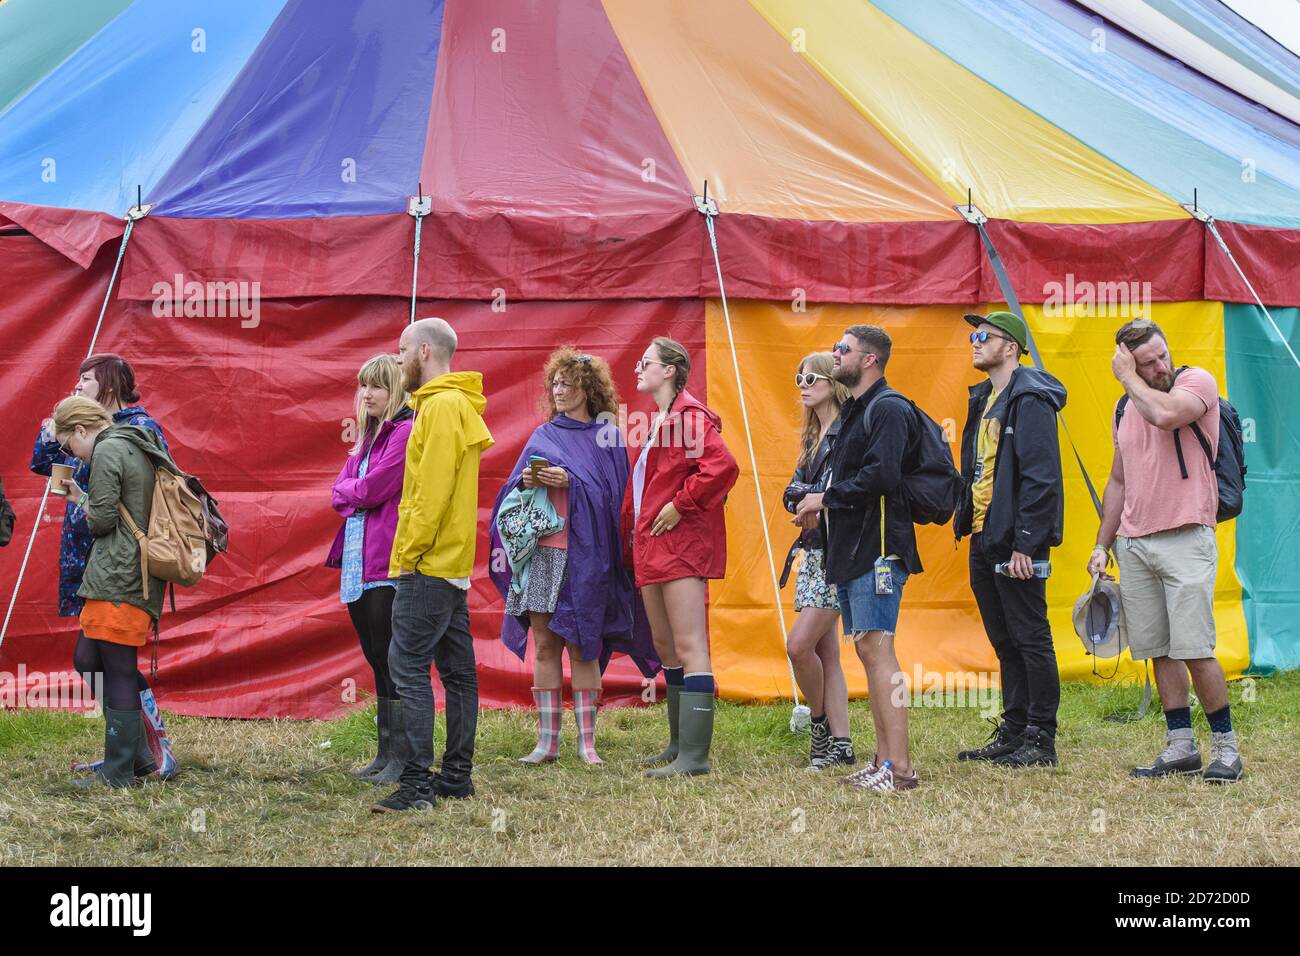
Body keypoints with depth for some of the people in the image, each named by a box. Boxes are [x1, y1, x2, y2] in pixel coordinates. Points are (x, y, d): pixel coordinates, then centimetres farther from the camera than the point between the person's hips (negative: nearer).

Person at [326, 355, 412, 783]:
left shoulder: (405, 433, -10)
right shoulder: (367, 436, 19)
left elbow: (371, 490, -15)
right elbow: (340, 491, 13)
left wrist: (351, 491, 4)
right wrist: (359, 492, -6)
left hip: (388, 565, -9)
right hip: (359, 564, 9)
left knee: (391, 660, -7)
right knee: (376, 660, 11)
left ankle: (402, 757, -3)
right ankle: (385, 753, 16)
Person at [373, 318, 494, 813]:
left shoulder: (442, 406, -13)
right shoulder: (453, 405, 19)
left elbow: (433, 490, -20)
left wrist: (409, 554, -17)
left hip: (428, 566, -11)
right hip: (452, 565, 11)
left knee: (409, 668, -11)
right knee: (457, 670, 11)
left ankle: (416, 784, -13)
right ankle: (456, 776, 16)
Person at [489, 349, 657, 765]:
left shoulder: (606, 436, 5)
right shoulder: (543, 436, 16)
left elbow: (609, 493, -3)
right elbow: (513, 488, 13)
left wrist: (569, 481, -16)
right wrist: (526, 481, -9)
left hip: (584, 554, -3)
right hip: (541, 550, 3)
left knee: (581, 647, -3)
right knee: (544, 645, 2)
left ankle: (586, 740, 2)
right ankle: (547, 741, 4)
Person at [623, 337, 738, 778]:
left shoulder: (689, 415, -11)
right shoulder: (657, 420, 20)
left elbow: (723, 466, -26)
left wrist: (680, 504, -19)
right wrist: (634, 524, 18)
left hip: (682, 543, -11)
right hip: (652, 545, 11)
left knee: (688, 647, -12)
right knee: (665, 647, 15)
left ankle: (695, 755, -14)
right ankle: (679, 744, 23)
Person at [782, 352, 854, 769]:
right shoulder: (813, 436, 17)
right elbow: (792, 491, 10)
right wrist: (805, 498, -10)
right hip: (813, 551, 9)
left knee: (799, 645, -12)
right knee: (826, 651, 7)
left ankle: (822, 723, 8)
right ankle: (840, 744, 10)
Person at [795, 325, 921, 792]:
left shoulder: (888, 409, -11)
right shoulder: (855, 409, 21)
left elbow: (882, 475, -23)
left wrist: (827, 498, -13)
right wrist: (823, 506, 7)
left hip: (878, 548, -11)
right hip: (850, 549, 11)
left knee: (875, 647, -14)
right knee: (867, 650, 10)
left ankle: (899, 767, -15)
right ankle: (884, 760, 14)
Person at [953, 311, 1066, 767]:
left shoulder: (1030, 398, -13)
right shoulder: (985, 399, 17)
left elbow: (1040, 476, -18)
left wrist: (1024, 543, -21)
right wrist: (966, 523, 14)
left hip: (1015, 542, -10)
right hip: (984, 540, 10)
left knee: (1030, 638, -3)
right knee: (1004, 641, 13)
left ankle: (1041, 740, 1)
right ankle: (1013, 733, 20)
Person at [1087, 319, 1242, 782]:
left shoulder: (1197, 382, -4)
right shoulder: (1125, 406, 15)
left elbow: (1165, 414, -27)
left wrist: (1128, 378, -11)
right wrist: (1102, 545, 17)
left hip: (1185, 539, -6)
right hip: (1133, 544, 6)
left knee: (1194, 649, -10)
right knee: (1158, 651, 6)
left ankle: (1225, 743, 2)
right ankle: (1180, 745, 12)